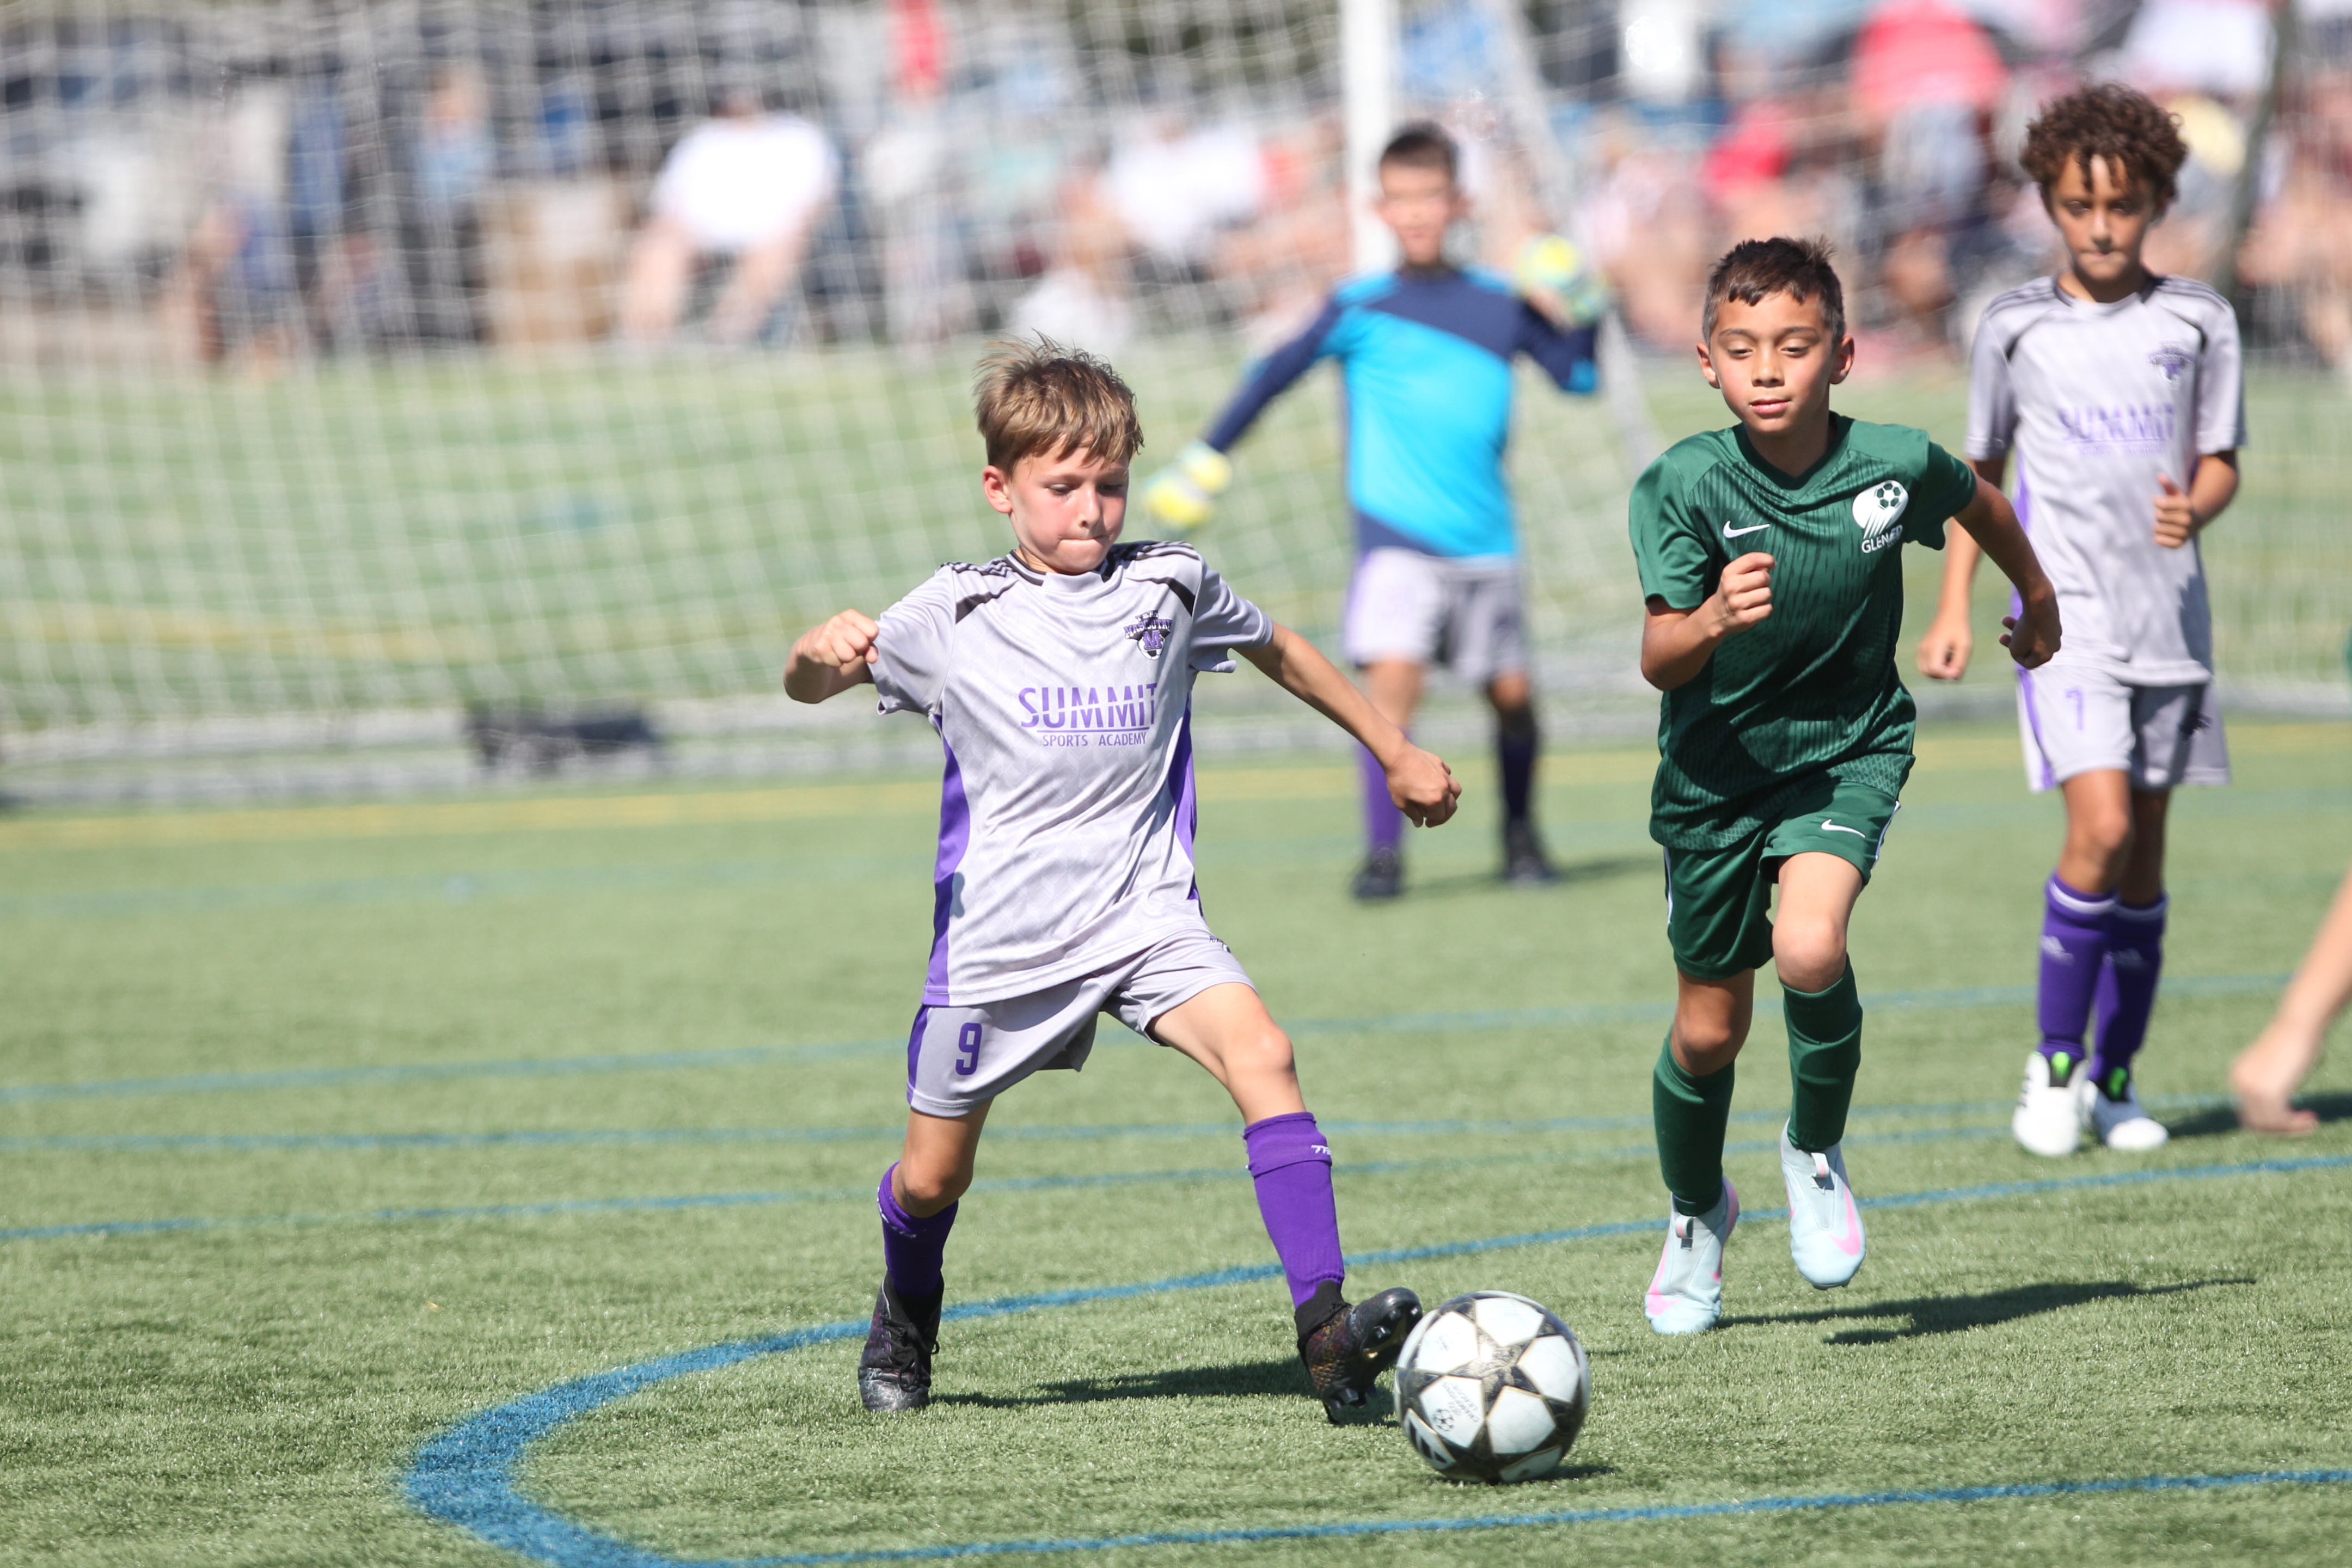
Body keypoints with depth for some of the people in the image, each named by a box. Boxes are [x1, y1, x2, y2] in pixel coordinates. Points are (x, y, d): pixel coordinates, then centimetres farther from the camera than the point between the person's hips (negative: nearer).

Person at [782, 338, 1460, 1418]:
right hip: (1001, 934, -1)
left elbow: (1276, 650, 22)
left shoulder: (1170, 589, 4)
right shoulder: (956, 615, -3)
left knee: (1261, 1056, -26)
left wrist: (1395, 751, 30)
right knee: (933, 1176, 9)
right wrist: (822, 652, -30)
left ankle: (1326, 1328, -30)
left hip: (1146, 917, 1)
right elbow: (810, 688, -5)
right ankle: (905, 1322, 44)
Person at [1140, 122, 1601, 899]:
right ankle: (1383, 852, -18)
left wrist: (1579, 312, -8)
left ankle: (1520, 836, 32)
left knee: (1511, 691, 8)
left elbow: (1577, 376, 8)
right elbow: (1276, 374, 4)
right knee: (1393, 674, -20)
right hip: (1395, 535, -3)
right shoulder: (1361, 308, 0)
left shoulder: (1500, 304, 7)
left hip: (1484, 538, 3)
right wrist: (1207, 458, 2)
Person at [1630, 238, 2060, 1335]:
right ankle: (1697, 1216, 41)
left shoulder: (1894, 465, -16)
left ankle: (1817, 1151, 1)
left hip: (1847, 750, -1)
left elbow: (1979, 503, 8)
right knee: (1708, 1030, 11)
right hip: (1716, 763, 1)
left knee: (1809, 952, -28)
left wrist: (2037, 598, 25)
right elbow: (1658, 660, -22)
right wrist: (1712, 621, -44)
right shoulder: (1687, 484, -20)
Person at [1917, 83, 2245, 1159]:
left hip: (2168, 615, 2)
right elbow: (1980, 471, 13)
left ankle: (2115, 1078, 18)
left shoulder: (2197, 323, 4)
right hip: (2064, 614, -2)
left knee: (2145, 855, 6)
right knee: (2100, 830, -18)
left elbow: (2221, 463, 8)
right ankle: (2053, 1063, -4)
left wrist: (2194, 509, -15)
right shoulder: (2015, 326, 3)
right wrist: (1953, 611, 9)